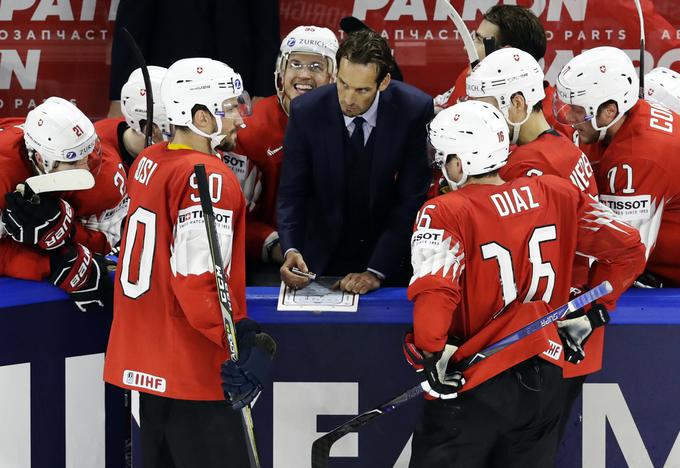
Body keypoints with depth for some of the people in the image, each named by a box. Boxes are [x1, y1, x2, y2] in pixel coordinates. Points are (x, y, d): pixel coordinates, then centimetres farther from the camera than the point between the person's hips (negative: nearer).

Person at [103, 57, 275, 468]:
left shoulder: (148, 162, 9)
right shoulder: (207, 177, -18)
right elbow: (198, 276, -26)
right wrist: (248, 342, -28)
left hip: (145, 362, 10)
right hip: (190, 370, -10)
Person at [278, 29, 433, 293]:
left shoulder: (415, 110, -13)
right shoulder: (306, 111, -10)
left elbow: (412, 199, -12)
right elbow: (292, 192, -4)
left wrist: (377, 271, -20)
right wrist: (291, 250, -23)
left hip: (391, 262, -1)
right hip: (323, 260, 1)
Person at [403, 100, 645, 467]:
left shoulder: (445, 213, -13)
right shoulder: (556, 194, 1)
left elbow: (434, 289, -28)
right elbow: (627, 249, 6)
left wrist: (432, 355, -15)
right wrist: (591, 316, 15)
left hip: (473, 388, -5)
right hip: (545, 382, 5)